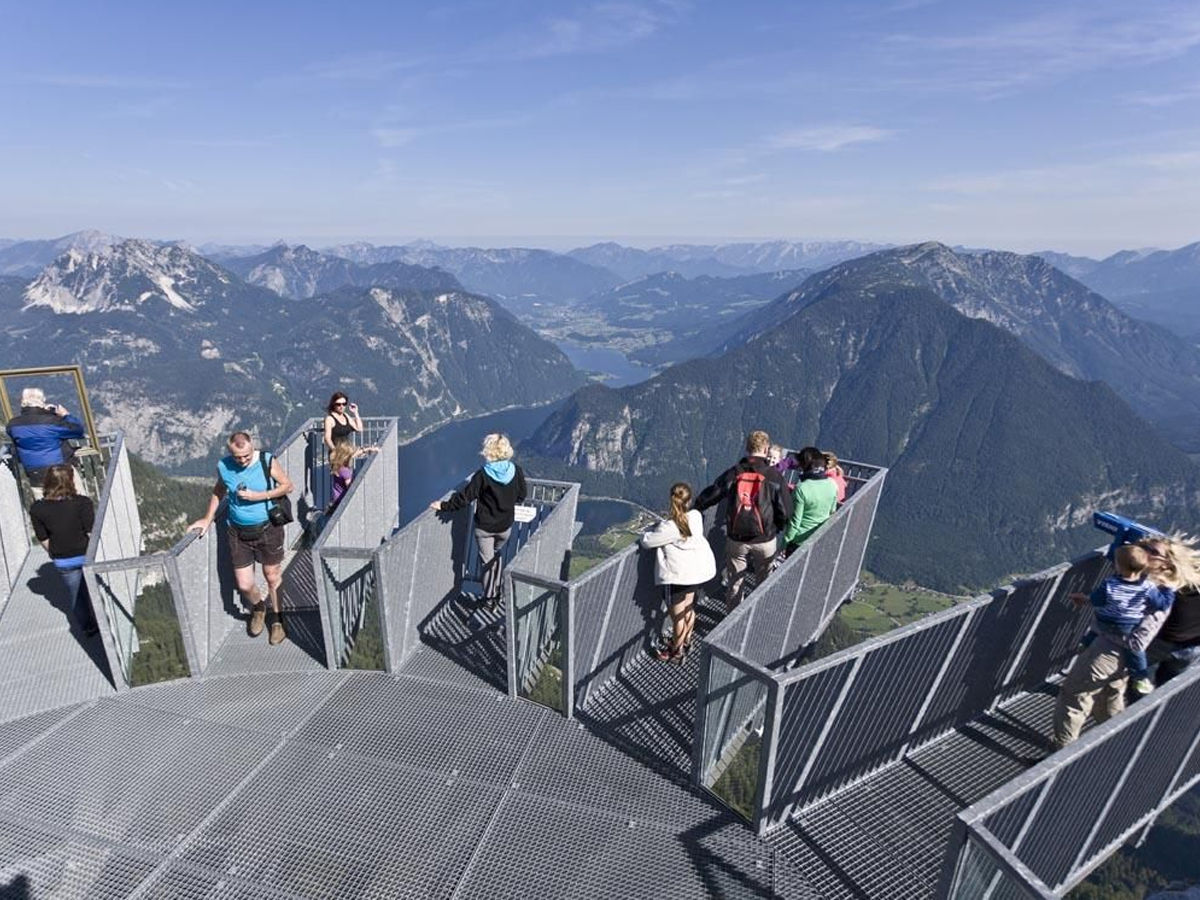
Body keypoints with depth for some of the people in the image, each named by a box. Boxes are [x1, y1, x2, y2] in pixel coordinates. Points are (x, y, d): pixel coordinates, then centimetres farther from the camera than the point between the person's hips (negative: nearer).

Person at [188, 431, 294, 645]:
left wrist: (258, 496, -18)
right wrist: (208, 519, 12)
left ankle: (278, 619, 34)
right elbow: (218, 491, 14)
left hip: (267, 529, -2)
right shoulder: (223, 467, -6)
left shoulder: (267, 462, -14)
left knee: (272, 577, 12)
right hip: (238, 533, 2)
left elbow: (287, 486, -7)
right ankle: (257, 608, 39)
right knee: (244, 585, 5)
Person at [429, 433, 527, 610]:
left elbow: (464, 497, -18)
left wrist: (444, 506, -6)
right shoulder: (516, 471, -12)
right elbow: (521, 497, 1)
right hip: (505, 527, 3)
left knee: (487, 561, 14)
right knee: (496, 554, 28)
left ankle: (489, 599, 26)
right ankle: (496, 593, 33)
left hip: (484, 527, -3)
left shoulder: (483, 474, -21)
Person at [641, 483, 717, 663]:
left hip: (678, 575, -7)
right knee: (688, 608, 25)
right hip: (697, 569, 7)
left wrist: (652, 530, 4)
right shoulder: (696, 516, -6)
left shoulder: (669, 527, -24)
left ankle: (676, 652, 27)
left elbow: (646, 542, -13)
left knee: (677, 614, 10)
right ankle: (686, 641, 44)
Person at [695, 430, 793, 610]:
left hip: (736, 539, 2)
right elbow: (785, 510, -8)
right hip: (765, 539, -1)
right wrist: (777, 528, 12)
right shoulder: (774, 475, -9)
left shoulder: (733, 473, -3)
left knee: (735, 582, 16)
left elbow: (707, 497, 3)